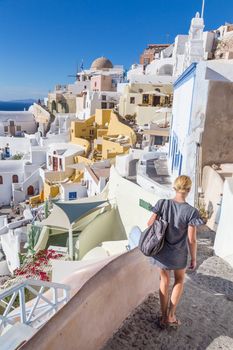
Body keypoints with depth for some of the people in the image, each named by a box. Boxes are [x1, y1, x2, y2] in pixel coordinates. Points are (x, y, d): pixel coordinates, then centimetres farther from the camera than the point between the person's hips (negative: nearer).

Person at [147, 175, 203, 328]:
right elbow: (192, 240, -17)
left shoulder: (163, 203, -15)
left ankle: (164, 317, 34)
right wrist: (193, 259, -2)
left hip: (161, 251, 2)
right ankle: (171, 316, 29)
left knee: (164, 281, 22)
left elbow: (150, 224, -9)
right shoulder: (191, 211, -21)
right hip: (178, 254, -2)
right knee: (179, 281, 26)